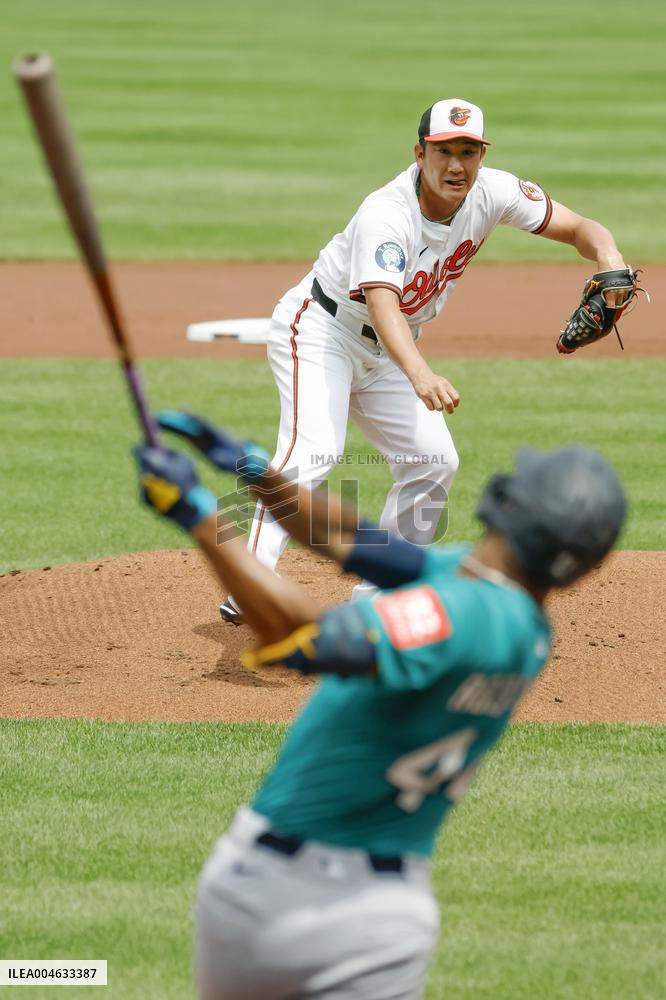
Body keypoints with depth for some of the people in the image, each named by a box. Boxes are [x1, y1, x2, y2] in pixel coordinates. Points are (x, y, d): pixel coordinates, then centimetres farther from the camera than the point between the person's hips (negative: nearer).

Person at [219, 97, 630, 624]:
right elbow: (383, 308, -47)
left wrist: (609, 257, -32)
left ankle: (374, 598, 13)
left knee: (434, 460, 2)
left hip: (385, 353, 8)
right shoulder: (387, 214, -32)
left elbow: (580, 228, -7)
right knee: (314, 449, -28)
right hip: (319, 328, -7)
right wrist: (421, 375, -65)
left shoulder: (492, 193, -12)